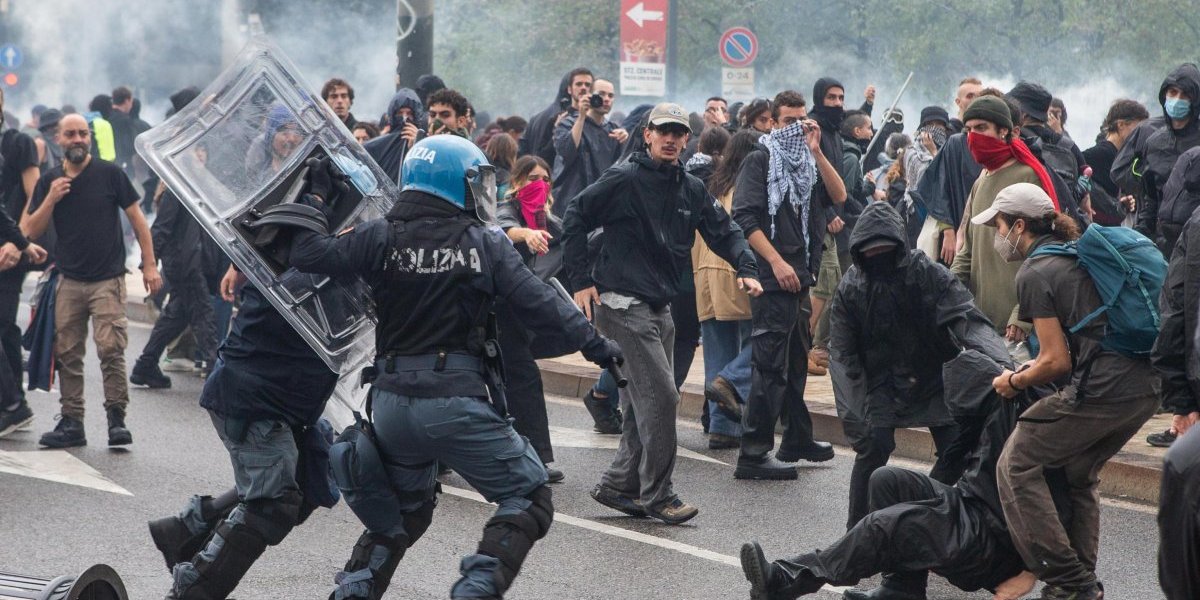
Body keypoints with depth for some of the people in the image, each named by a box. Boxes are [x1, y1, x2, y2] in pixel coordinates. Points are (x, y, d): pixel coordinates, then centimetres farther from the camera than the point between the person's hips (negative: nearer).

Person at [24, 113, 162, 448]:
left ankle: (117, 419, -5)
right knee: (67, 354, 4)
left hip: (107, 280, -4)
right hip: (68, 280, 4)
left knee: (111, 350, -13)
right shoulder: (49, 182, 9)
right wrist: (51, 199, -9)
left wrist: (149, 264, -2)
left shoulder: (109, 174, 0)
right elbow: (32, 231, 7)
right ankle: (72, 422, 11)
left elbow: (137, 220, 3)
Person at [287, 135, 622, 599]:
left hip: (391, 401, 5)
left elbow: (308, 254, -1)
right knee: (528, 499, 7)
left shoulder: (381, 238, 2)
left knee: (404, 510, 28)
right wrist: (595, 345, 6)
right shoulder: (487, 245, -4)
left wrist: (316, 196, 13)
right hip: (458, 402, -5)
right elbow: (540, 307, -5)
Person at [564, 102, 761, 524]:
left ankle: (619, 485, 20)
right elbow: (574, 219, -6)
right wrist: (581, 280, -10)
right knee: (661, 396, -12)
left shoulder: (692, 190, 12)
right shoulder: (625, 180, -8)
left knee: (646, 404, 10)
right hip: (623, 305, -8)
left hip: (660, 309, 8)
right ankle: (658, 494, -4)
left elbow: (723, 232, 12)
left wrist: (745, 267, -7)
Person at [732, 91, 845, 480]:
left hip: (800, 277, 8)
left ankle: (797, 439, 29)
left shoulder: (808, 163, 16)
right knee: (770, 365, -10)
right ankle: (754, 453, -9)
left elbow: (838, 196, 1)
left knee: (796, 361, 17)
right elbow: (745, 217, -13)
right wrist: (777, 262, -19)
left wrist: (817, 152, -8)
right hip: (773, 277, -8)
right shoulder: (760, 160, -4)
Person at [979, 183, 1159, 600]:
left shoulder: (1035, 273, -6)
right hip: (1145, 389, 9)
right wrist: (1038, 363, 26)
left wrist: (1014, 382, 8)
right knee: (1078, 474, 25)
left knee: (1017, 467, 2)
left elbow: (1057, 362, -10)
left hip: (1099, 390, -9)